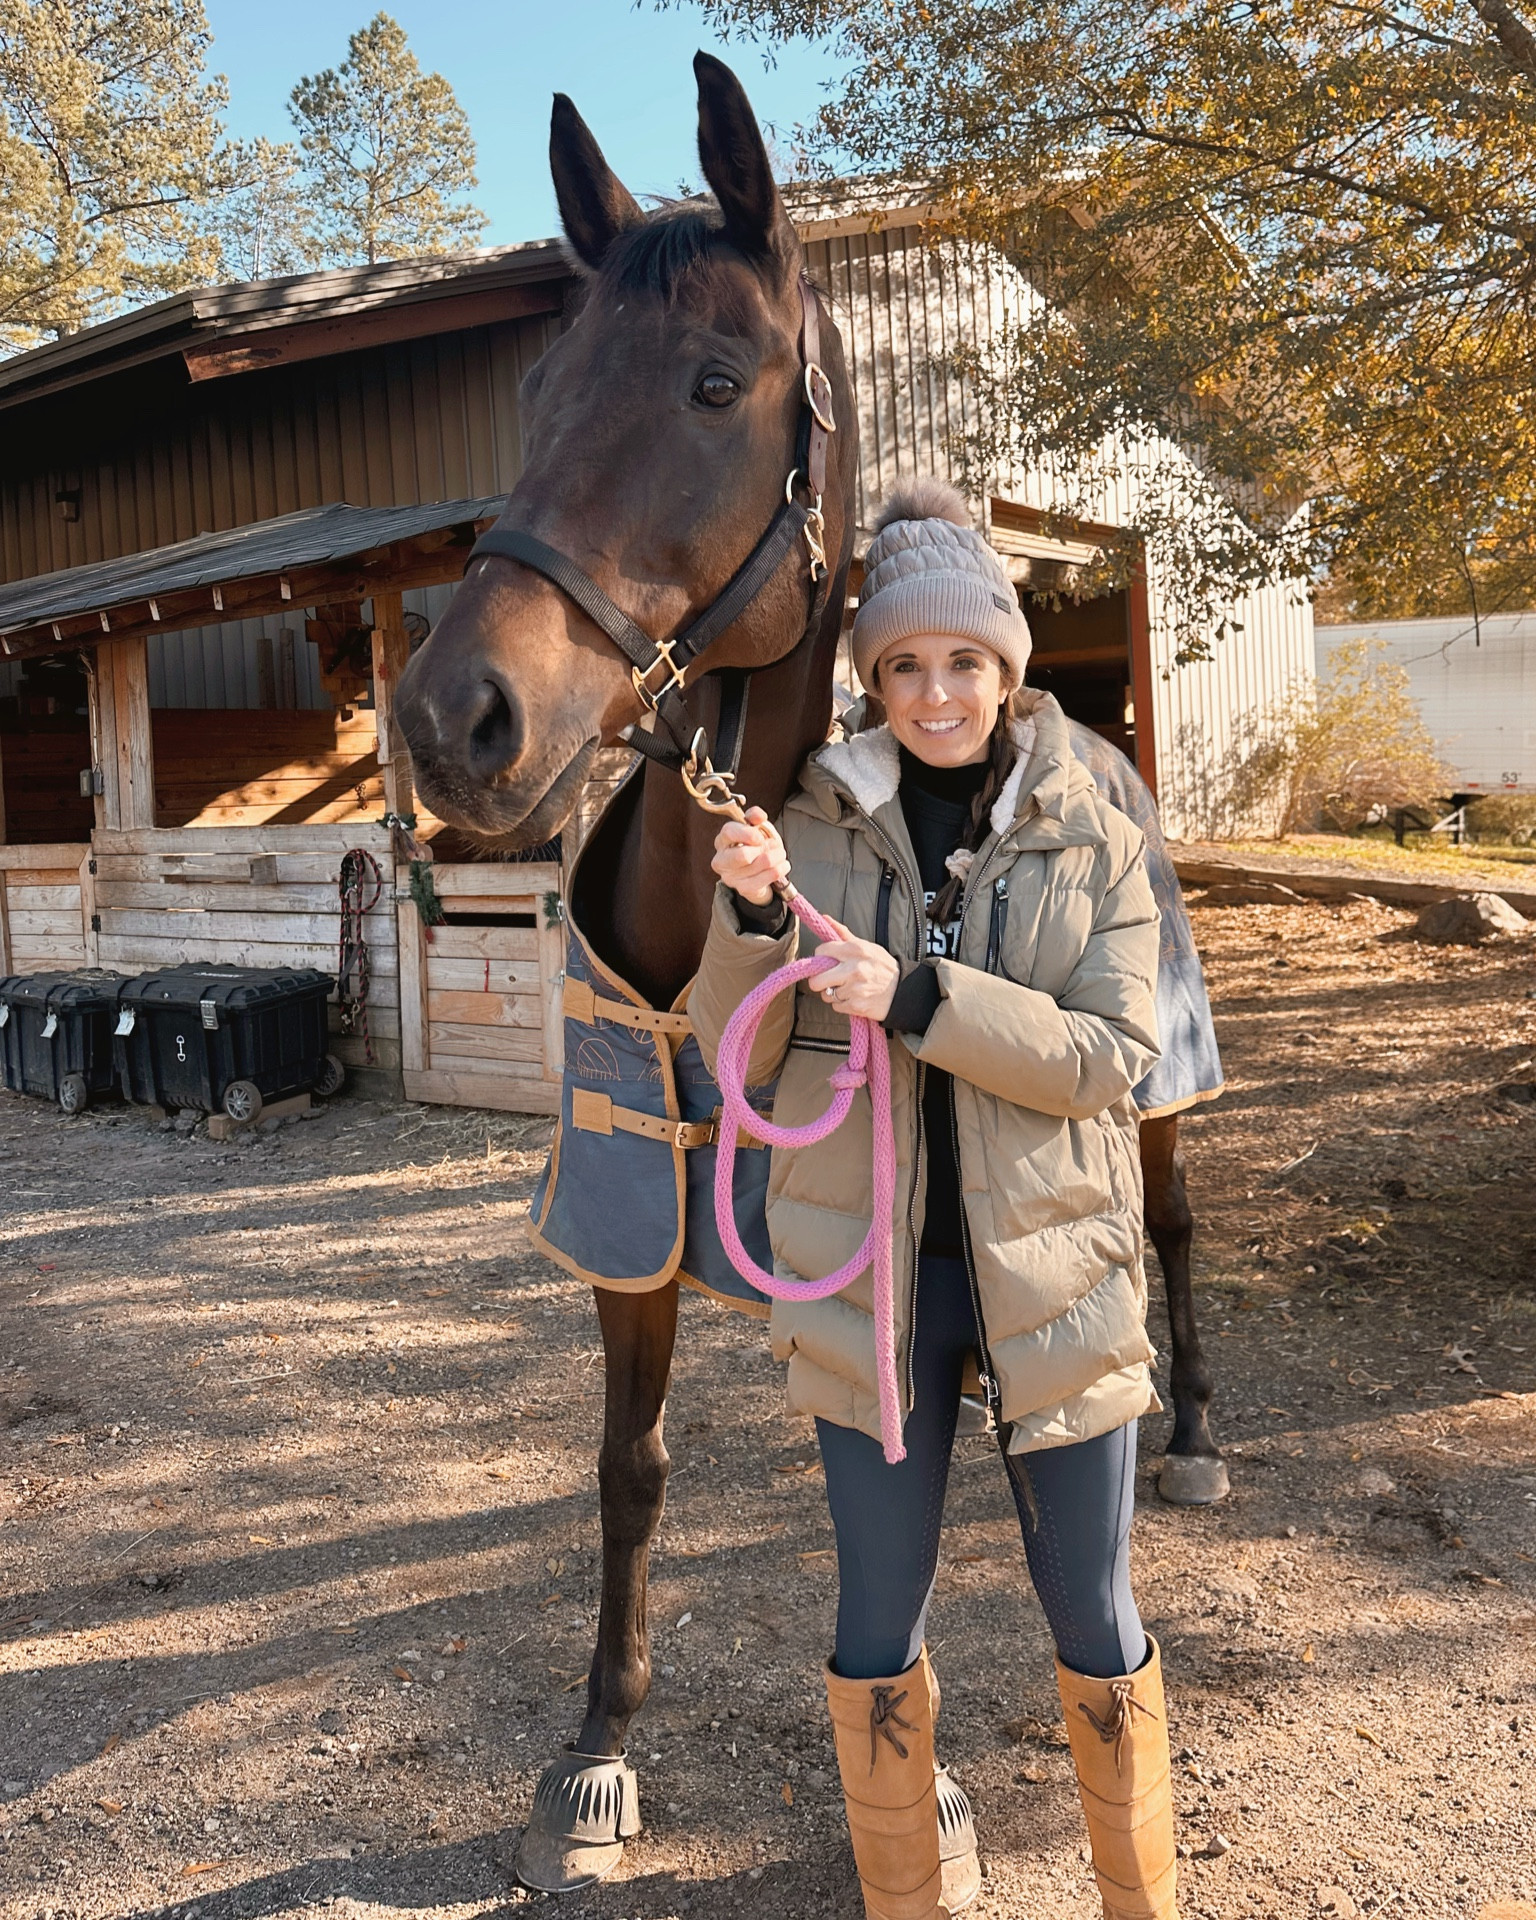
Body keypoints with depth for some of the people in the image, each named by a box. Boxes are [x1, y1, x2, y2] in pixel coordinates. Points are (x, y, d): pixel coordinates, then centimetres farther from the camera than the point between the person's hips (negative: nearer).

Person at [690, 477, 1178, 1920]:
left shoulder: (1093, 847, -1)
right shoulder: (813, 830, -1)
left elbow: (1114, 1056, -12)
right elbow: (738, 1061, -1)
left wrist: (920, 1000, -23)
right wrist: (750, 918, -19)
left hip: (1051, 1271, 0)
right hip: (870, 1276, 1)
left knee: (1093, 1622, 15)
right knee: (877, 1625, 14)